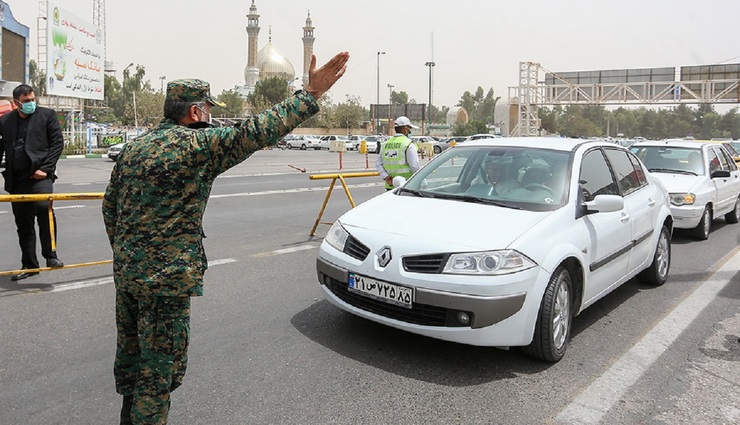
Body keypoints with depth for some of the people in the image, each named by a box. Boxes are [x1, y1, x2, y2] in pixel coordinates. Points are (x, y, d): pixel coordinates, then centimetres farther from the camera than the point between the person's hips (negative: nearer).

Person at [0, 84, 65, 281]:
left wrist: (45, 168, -9)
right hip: (16, 180, 4)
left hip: (40, 176, -4)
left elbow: (57, 143, -1)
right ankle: (29, 265, 18)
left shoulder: (47, 115, 4)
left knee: (44, 207, -27)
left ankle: (50, 255, -15)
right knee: (23, 224, 8)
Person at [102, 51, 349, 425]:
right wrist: (311, 94, -22)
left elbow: (109, 206, 17)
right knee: (160, 367, 4)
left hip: (125, 271, 9)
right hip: (166, 277, -9)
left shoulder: (133, 147, 11)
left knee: (130, 353, 23)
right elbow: (256, 132, -25)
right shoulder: (198, 145, -15)